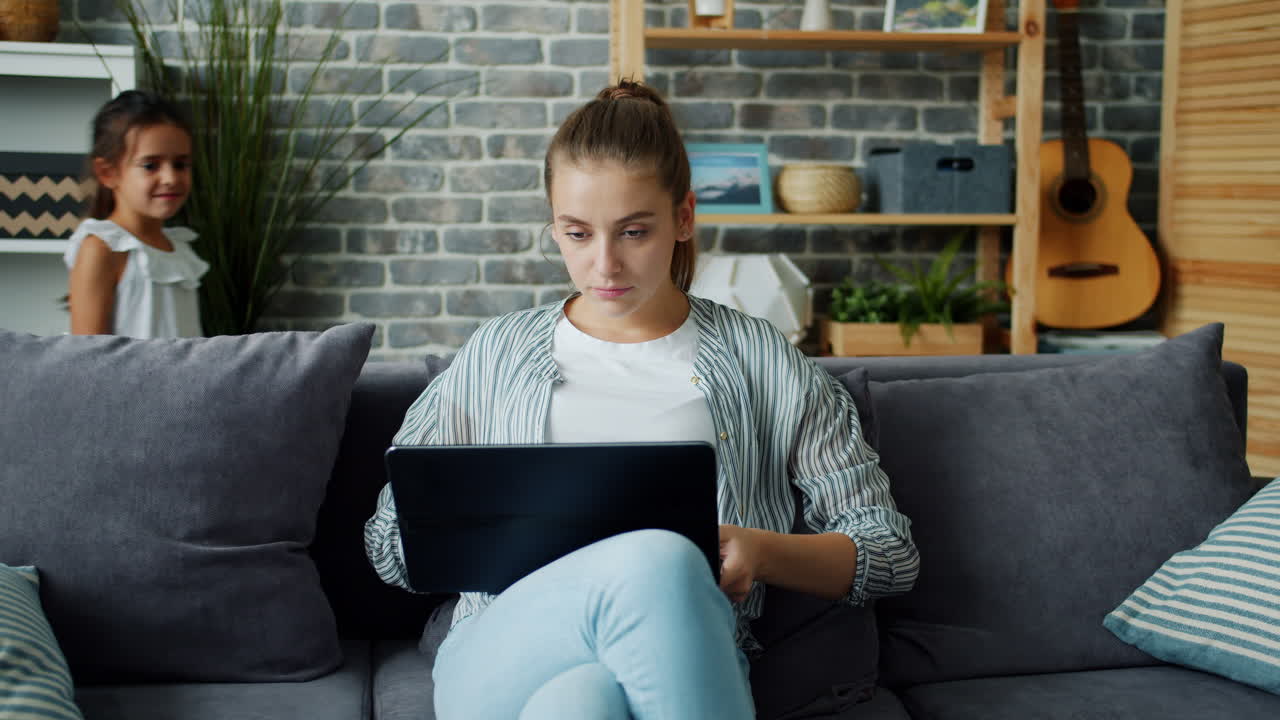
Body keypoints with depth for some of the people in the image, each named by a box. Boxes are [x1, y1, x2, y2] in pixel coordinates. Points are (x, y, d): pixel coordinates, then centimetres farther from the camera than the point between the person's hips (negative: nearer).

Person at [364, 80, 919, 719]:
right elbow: (389, 546, 20)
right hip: (501, 654, 2)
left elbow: (892, 554, 15)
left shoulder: (762, 363, 15)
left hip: (676, 654, -1)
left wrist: (759, 549, -6)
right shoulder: (496, 356, 20)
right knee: (659, 561, -35)